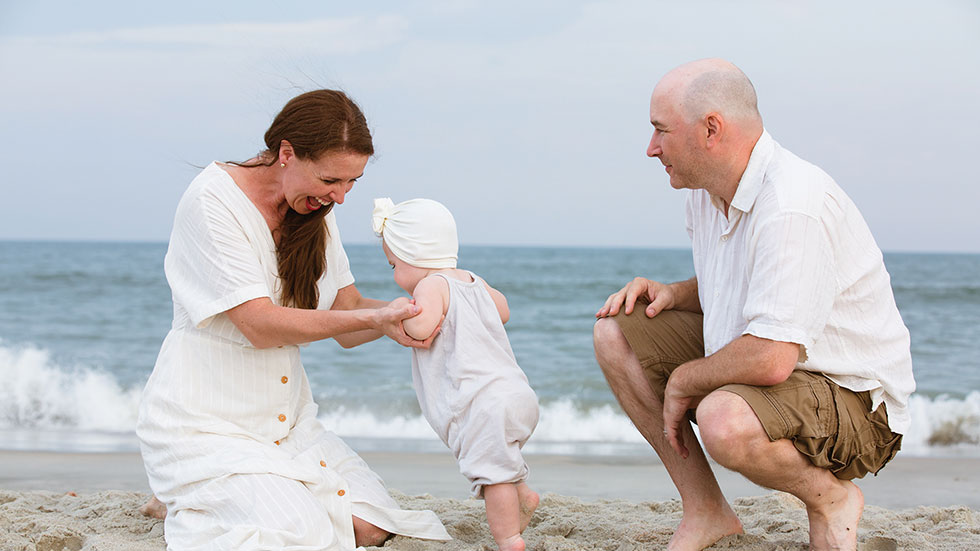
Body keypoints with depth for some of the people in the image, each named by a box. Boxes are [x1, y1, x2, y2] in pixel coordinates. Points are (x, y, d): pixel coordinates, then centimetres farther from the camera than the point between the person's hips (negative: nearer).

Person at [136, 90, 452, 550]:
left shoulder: (316, 210, 6)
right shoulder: (213, 199, -17)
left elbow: (346, 321, 3)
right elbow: (259, 325, -23)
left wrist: (415, 309, -16)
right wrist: (375, 317, -29)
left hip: (286, 418, 7)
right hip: (205, 421, -7)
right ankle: (183, 502, 6)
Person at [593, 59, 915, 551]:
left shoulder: (793, 206, -28)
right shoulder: (708, 192, 3)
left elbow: (771, 360, -35)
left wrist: (682, 382, -17)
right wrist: (672, 294, 0)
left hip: (849, 401, -10)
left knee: (724, 421, -39)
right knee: (616, 333, 4)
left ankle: (830, 498, -5)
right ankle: (705, 511, 7)